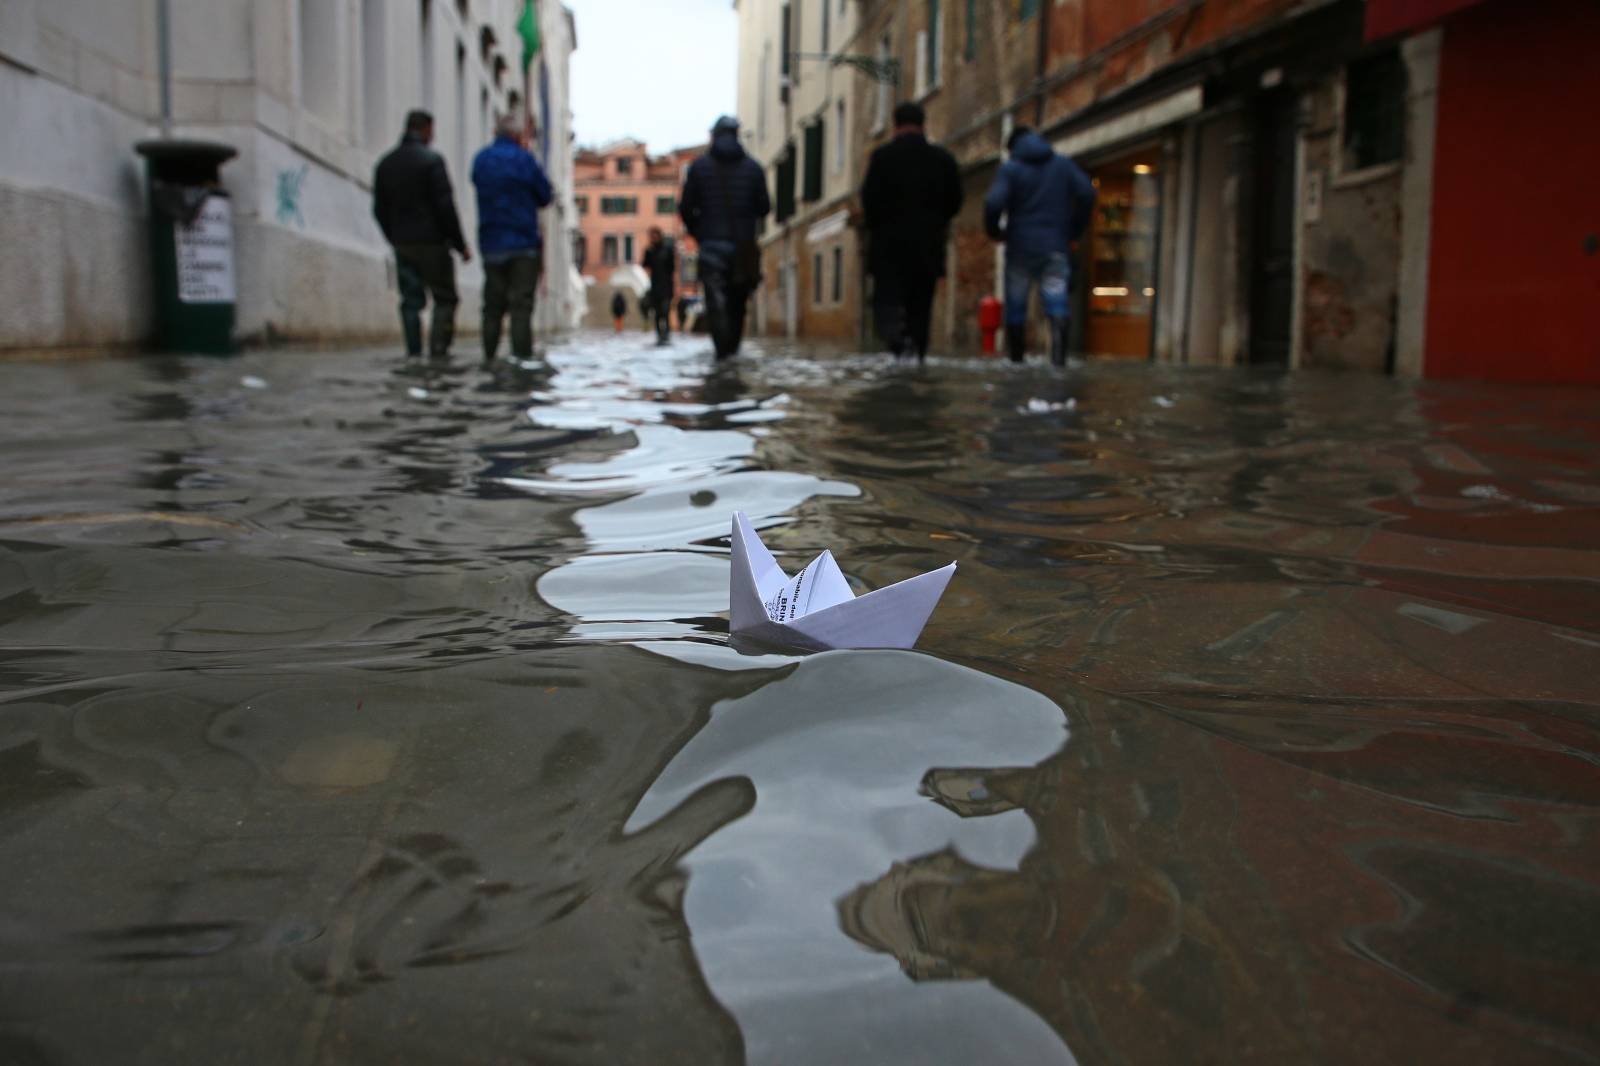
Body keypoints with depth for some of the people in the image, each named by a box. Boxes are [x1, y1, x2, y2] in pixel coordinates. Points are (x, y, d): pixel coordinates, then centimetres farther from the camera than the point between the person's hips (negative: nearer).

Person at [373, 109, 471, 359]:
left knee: (411, 301, 7)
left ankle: (414, 354, 3)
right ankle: (438, 350, -9)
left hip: (402, 243, 6)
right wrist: (460, 244, -8)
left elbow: (379, 209, 14)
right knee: (445, 299, 0)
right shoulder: (432, 160, -8)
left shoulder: (385, 164, 12)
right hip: (432, 242, -6)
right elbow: (445, 206, -12)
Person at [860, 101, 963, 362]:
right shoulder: (943, 159, 5)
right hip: (928, 245, 3)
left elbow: (869, 201, -7)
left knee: (886, 299, 1)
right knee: (920, 303, 9)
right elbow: (954, 202, 7)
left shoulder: (882, 157, -5)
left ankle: (896, 336, -27)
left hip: (889, 245, -2)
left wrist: (876, 228, 10)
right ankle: (917, 355, 6)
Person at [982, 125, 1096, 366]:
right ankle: (1059, 354, -28)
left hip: (1020, 246, -1)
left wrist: (995, 231, 4)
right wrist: (1075, 230, 6)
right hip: (1056, 245, 1)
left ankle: (1016, 356, 13)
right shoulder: (1064, 165, 11)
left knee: (1015, 303, 9)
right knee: (1056, 297, -5)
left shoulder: (1010, 168, 1)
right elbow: (1087, 193, -1)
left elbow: (994, 203, -13)